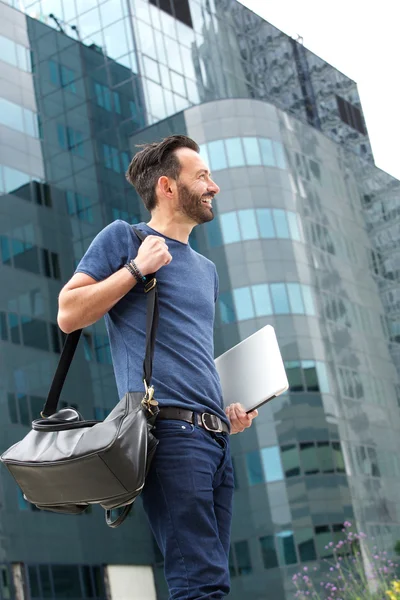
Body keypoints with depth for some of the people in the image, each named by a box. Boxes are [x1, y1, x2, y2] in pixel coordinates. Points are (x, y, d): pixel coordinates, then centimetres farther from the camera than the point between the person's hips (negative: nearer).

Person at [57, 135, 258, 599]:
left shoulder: (207, 269, 26)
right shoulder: (123, 238, 6)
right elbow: (68, 314, -2)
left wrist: (228, 408, 16)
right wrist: (137, 268, -8)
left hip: (216, 436, 8)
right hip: (169, 428, -8)